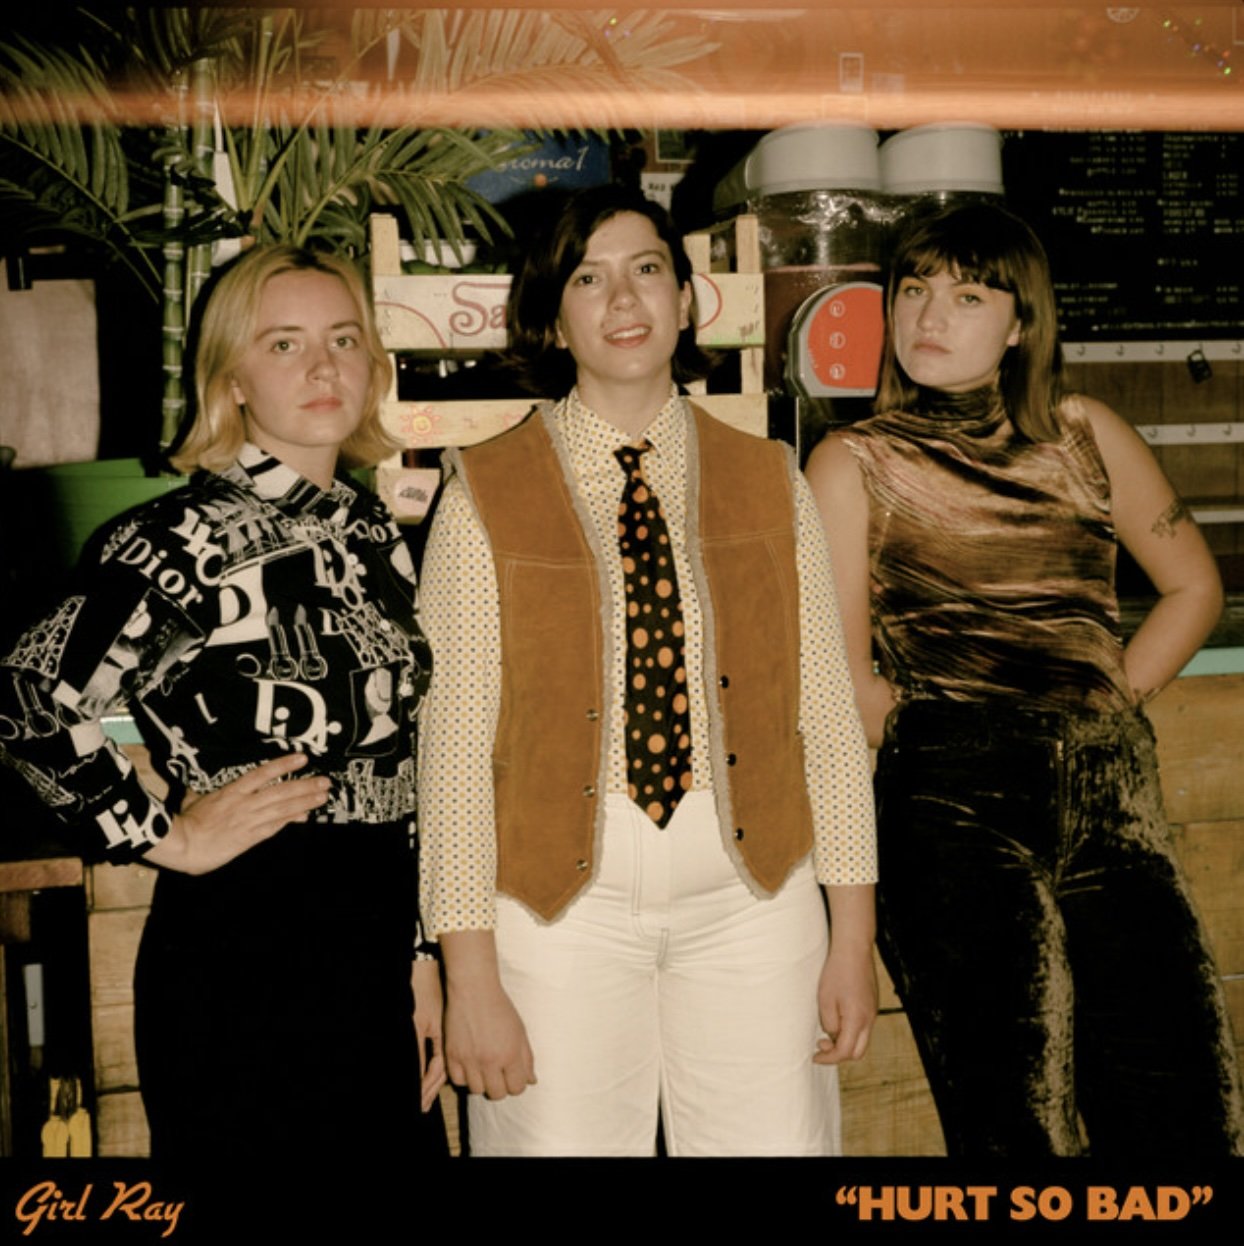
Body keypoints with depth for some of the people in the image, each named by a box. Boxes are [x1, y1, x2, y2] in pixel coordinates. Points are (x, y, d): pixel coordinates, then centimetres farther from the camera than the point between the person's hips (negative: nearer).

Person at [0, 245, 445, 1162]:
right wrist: (164, 834, -10)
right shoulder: (184, 541, -12)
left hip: (374, 953, 6)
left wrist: (421, 956, 13)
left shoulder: (376, 536, 9)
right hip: (239, 954, -6)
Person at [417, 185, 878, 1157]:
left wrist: (854, 939, 3)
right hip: (563, 897, -2)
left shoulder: (769, 483, 6)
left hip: (751, 893, 2)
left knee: (778, 1138, 8)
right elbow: (455, 737, -6)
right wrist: (472, 981, -9)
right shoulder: (489, 494, -2)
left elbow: (826, 713, 5)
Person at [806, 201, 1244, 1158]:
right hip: (952, 816, -3)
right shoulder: (854, 463, 4)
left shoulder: (1084, 435, 14)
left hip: (1112, 803, 4)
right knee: (1018, 1123, 0)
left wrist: (1110, 700, 11)